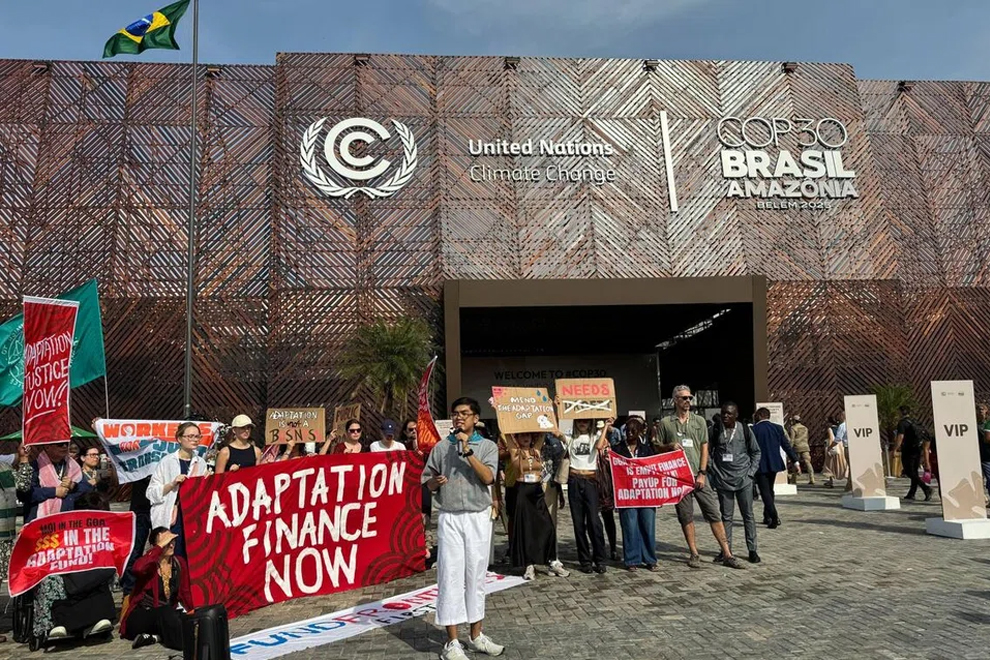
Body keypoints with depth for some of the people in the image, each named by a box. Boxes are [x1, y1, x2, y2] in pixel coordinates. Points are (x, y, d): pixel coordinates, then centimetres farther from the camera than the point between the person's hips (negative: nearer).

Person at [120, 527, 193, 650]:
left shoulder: (179, 563, 2)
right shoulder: (149, 563, -13)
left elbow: (185, 592, 9)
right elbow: (138, 568, -39)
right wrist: (160, 546, -34)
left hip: (168, 616, 5)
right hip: (141, 616, -4)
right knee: (165, 612, -37)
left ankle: (156, 637, -12)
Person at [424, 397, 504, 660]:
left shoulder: (487, 446, 2)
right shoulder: (441, 447, 4)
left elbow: (488, 478, -13)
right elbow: (428, 483, 9)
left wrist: (467, 451, -18)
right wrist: (436, 481, -14)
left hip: (478, 518, 1)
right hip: (449, 518, 0)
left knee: (476, 576, 9)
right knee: (450, 577, -1)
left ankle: (476, 636, 23)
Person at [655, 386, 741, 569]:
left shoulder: (699, 421, 8)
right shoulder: (665, 422, 4)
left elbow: (704, 448, 5)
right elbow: (658, 448, 10)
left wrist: (702, 473, -4)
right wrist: (671, 446, -12)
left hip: (699, 475, 1)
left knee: (714, 513, 0)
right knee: (686, 517, 5)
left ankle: (726, 554, 6)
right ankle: (694, 554, 16)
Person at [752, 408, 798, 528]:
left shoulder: (753, 429, -10)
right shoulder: (778, 428, 2)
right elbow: (787, 446, 2)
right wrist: (795, 461, 7)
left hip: (760, 466, -5)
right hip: (774, 464, 5)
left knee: (765, 492, -2)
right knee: (769, 490, 18)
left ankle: (774, 517, -14)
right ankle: (768, 517, 24)